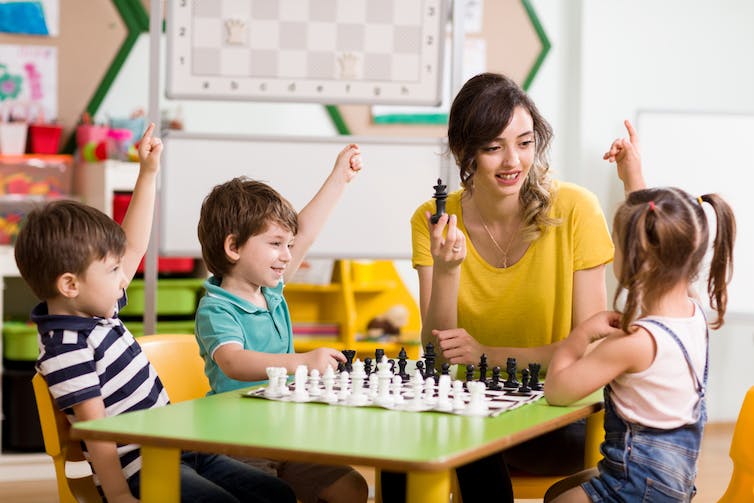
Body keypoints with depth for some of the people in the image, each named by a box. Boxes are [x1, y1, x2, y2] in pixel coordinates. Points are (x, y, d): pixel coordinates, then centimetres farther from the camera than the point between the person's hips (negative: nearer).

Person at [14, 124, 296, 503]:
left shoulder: (96, 310, 11)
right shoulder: (67, 348, -16)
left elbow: (134, 247, 21)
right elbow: (96, 430, -21)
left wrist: (148, 173, 19)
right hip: (137, 470, -10)